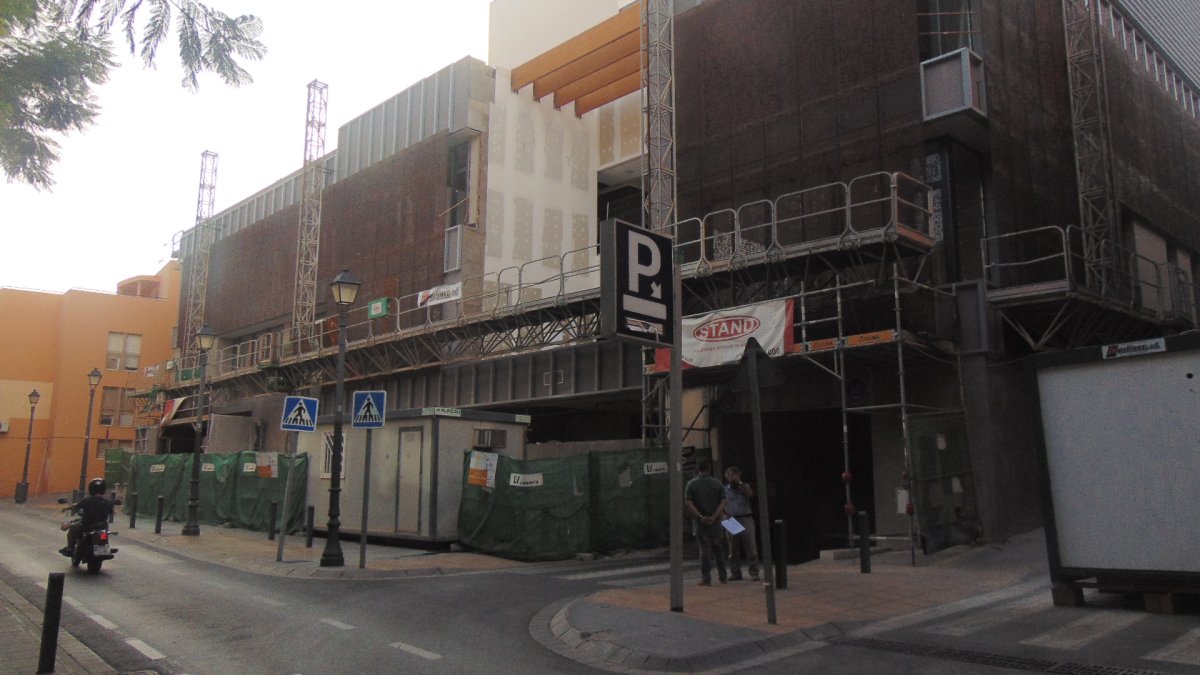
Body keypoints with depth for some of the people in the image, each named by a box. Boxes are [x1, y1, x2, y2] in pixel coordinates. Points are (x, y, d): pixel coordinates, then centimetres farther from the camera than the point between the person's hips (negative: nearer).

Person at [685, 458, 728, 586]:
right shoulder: (717, 483, 3)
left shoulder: (691, 484, 0)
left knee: (705, 550, 1)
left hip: (700, 523, -1)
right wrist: (714, 517, -13)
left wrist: (700, 517, -13)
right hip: (715, 523, 1)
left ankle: (706, 579, 0)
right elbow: (723, 503, -7)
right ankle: (722, 577, 19)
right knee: (719, 550, 13)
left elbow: (689, 504, -10)